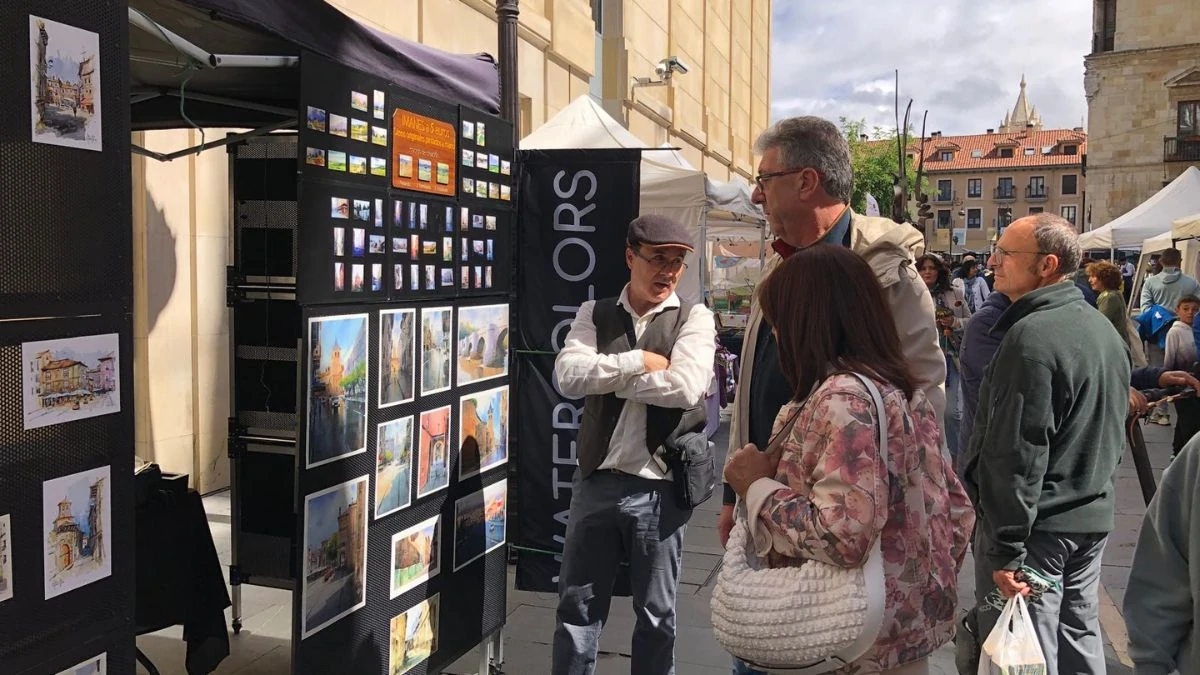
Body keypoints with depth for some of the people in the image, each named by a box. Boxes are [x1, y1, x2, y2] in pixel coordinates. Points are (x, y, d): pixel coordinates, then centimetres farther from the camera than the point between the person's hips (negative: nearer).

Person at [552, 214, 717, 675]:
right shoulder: (595, 314, 5)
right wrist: (637, 362, -16)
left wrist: (605, 377, -12)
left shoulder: (694, 319, -2)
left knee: (656, 611, 13)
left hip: (659, 486, -2)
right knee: (577, 606, 14)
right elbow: (568, 375, -10)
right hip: (596, 480, 2)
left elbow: (687, 387, -20)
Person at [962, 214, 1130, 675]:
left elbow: (1017, 455, -24)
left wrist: (1005, 550, -21)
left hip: (1038, 529, -9)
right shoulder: (1104, 330, 10)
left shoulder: (1031, 336, -21)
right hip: (1092, 517, 9)